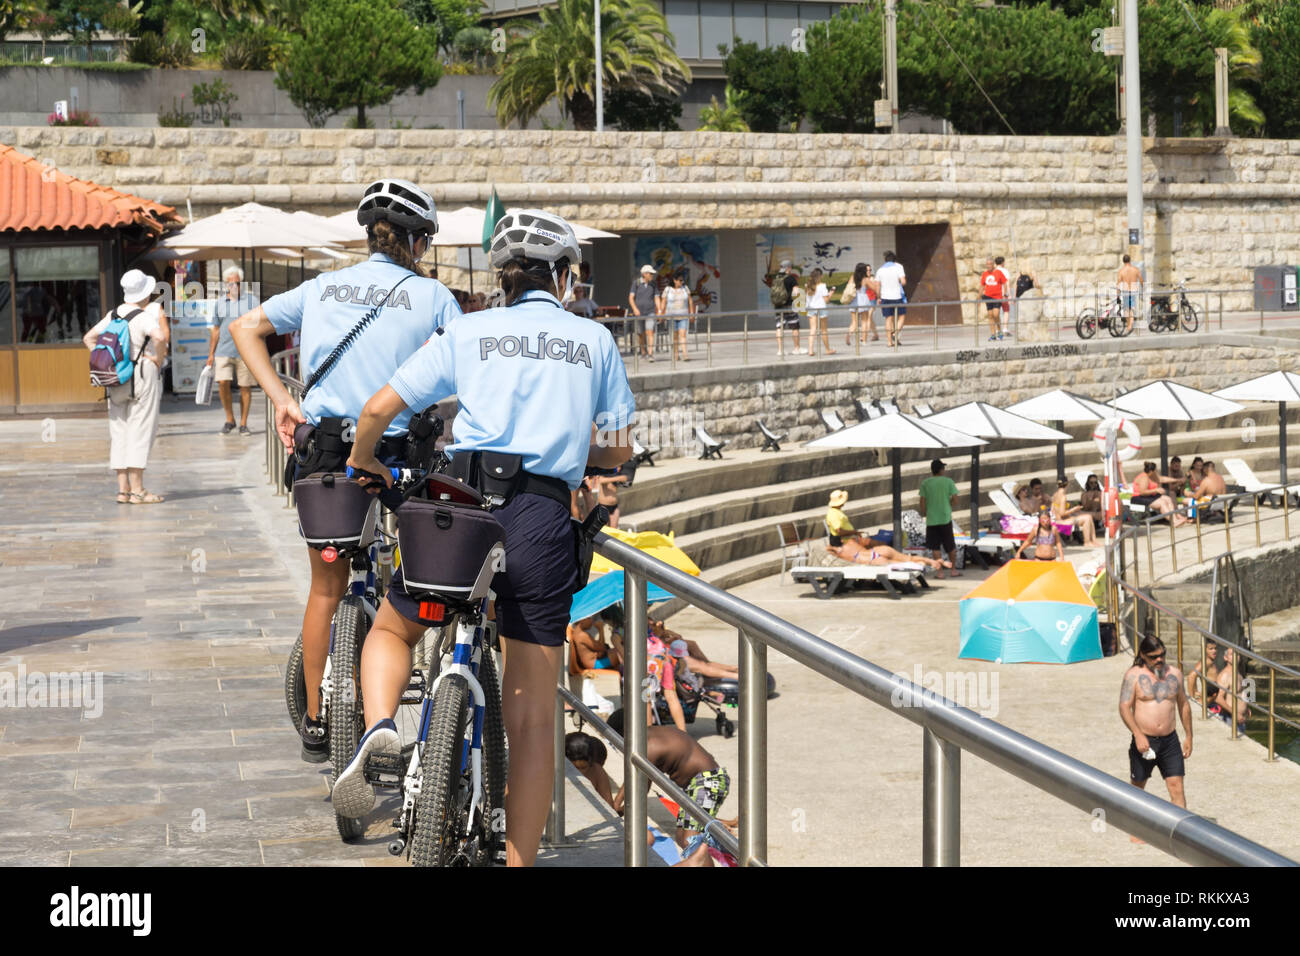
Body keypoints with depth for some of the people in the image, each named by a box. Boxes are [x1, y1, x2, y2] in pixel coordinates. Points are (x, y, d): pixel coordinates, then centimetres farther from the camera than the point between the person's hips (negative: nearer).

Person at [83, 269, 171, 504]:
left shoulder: (113, 315, 10)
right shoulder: (143, 316, -12)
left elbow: (88, 338, 17)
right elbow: (160, 338, -29)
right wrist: (158, 359, -13)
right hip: (143, 374, -7)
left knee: (119, 432, 8)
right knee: (140, 430, -4)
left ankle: (123, 489, 8)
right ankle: (137, 489, -7)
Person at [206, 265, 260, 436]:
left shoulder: (251, 300, 4)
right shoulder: (220, 302, 13)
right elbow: (216, 329, 18)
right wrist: (211, 354, 15)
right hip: (224, 350, 2)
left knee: (245, 387, 0)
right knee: (223, 383, -12)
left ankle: (243, 424, 9)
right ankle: (229, 419, 5)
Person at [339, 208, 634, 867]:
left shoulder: (469, 333, 12)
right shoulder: (595, 341, 14)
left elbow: (378, 410, 10)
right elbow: (619, 449, 18)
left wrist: (363, 461, 30)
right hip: (545, 519, 0)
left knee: (391, 630, 25)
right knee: (531, 716, 6)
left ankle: (379, 726, -5)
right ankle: (520, 861, 4)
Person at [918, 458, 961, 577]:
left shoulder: (925, 483, -1)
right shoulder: (948, 481, -3)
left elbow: (922, 501, -1)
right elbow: (955, 500, -5)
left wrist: (923, 513, 13)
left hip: (931, 520, 0)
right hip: (946, 518, 0)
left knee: (935, 547, 4)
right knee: (951, 547, 13)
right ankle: (953, 570, 19)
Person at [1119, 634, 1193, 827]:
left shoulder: (1174, 673, 7)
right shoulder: (1133, 675, -6)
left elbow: (1183, 705, 16)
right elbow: (1124, 707, -12)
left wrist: (1189, 737, 15)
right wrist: (1138, 735, -23)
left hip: (1170, 740, 2)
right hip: (1144, 741, -2)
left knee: (1176, 787, -5)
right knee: (1138, 787, 10)